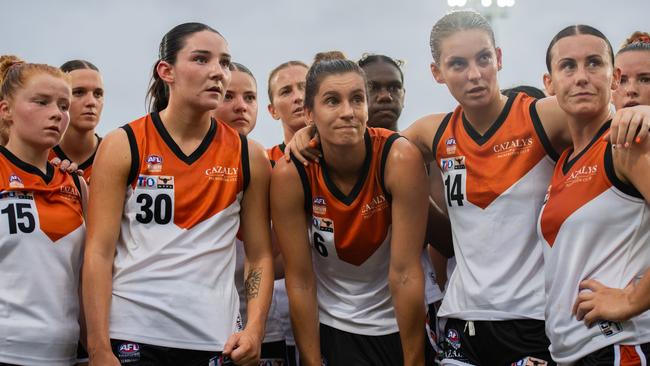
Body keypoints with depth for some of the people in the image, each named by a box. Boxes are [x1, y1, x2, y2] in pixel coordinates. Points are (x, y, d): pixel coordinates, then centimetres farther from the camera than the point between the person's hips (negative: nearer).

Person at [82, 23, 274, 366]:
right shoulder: (123, 146, -2)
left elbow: (260, 256, 5)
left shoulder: (248, 156, 4)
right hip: (131, 335, -2)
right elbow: (99, 252, -5)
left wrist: (254, 328, -9)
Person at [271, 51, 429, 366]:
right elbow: (300, 281, -12)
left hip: (402, 322, 0)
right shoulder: (290, 174, -18)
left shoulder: (400, 159, -22)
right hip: (335, 328, 0)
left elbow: (405, 272, -21)